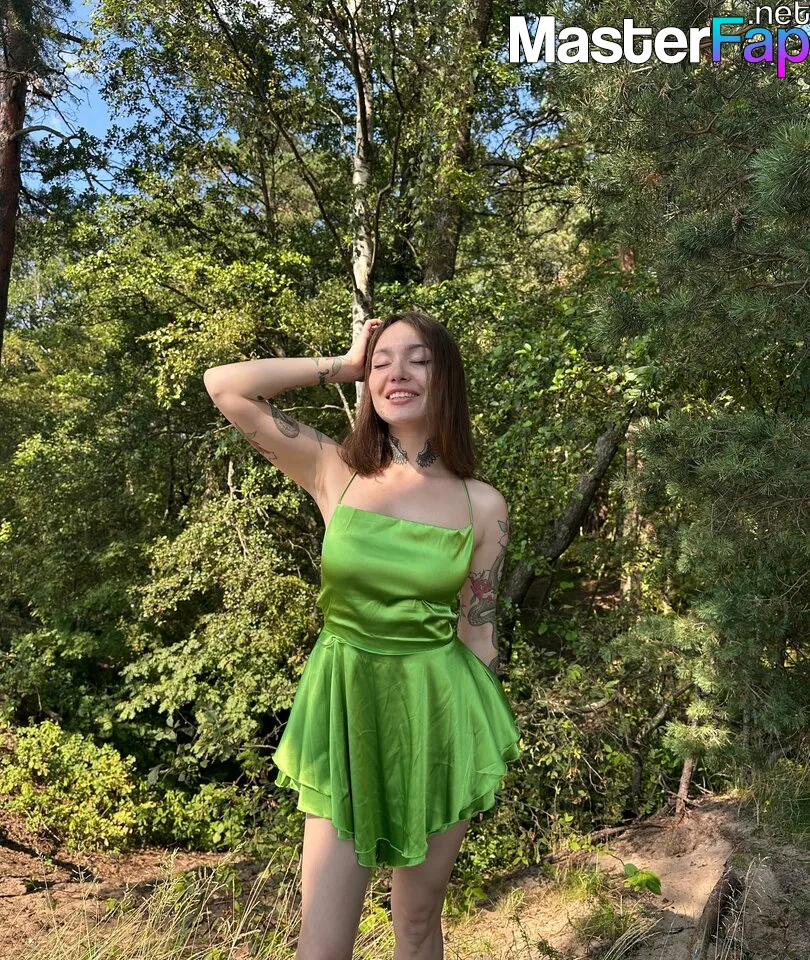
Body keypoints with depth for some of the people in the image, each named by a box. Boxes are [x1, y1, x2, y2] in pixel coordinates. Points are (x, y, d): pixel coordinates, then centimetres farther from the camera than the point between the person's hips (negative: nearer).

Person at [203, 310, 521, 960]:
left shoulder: (483, 506, -3)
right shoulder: (335, 473, -4)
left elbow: (477, 630, 2)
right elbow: (224, 386, -8)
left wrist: (489, 752, 7)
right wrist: (344, 365, -3)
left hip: (437, 715, 1)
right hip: (344, 710, 0)